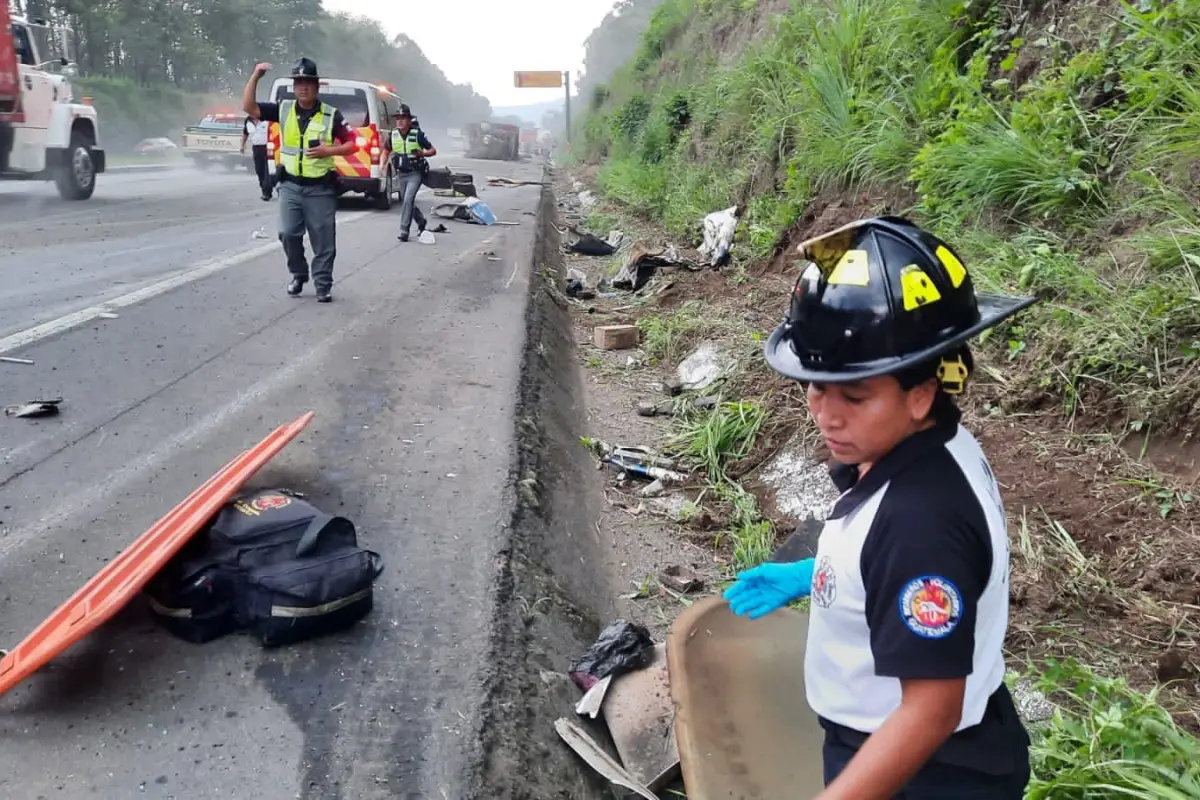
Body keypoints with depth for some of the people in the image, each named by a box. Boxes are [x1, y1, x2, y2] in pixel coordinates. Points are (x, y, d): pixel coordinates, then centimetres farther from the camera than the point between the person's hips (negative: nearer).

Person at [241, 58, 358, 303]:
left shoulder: (331, 115, -4)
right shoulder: (283, 110, 4)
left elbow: (352, 144, -1)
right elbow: (249, 106, 0)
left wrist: (329, 150, -18)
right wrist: (256, 75, -8)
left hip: (321, 188, -2)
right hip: (290, 185, 2)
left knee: (323, 240, 1)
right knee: (288, 234, -1)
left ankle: (323, 285, 12)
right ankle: (299, 274, 21)